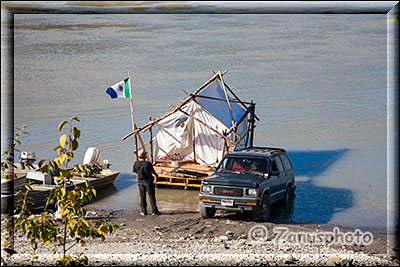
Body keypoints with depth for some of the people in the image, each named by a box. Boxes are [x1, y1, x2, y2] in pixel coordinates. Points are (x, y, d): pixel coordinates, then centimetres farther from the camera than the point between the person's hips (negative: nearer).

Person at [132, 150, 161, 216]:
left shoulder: (136, 164, -6)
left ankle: (143, 211, 13)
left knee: (142, 197, 11)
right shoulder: (148, 163, -17)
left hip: (140, 182, 4)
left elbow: (137, 174, 3)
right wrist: (156, 174, 23)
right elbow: (152, 171, 1)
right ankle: (154, 211, 8)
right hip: (148, 181, -4)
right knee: (152, 197, 4)